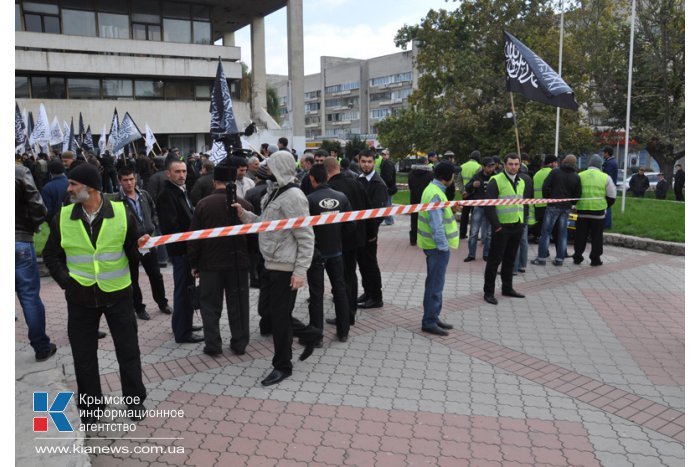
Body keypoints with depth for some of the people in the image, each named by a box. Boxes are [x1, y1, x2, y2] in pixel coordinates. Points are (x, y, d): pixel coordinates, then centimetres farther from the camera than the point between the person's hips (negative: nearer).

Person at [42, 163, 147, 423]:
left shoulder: (122, 213, -9)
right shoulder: (62, 218, -4)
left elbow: (133, 250, 4)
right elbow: (51, 254, 7)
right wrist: (65, 280, -2)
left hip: (118, 294, -1)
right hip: (80, 298, 2)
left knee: (128, 350, 10)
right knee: (83, 355, 13)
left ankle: (135, 399, 31)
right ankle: (90, 405, 32)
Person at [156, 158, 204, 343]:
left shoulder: (181, 191, 13)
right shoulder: (167, 195, -16)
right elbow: (170, 226, -22)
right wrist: (187, 244, -17)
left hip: (187, 247, 10)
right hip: (180, 250, -9)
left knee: (186, 288, 18)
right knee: (184, 290, -2)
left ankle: (182, 324, 32)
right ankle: (183, 332, 8)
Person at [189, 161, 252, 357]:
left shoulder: (203, 204, -8)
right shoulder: (244, 204, -6)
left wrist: (194, 263, 5)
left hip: (210, 263, -1)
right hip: (238, 262, 1)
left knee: (211, 305, 11)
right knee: (238, 305, 11)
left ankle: (212, 345, 13)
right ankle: (239, 343, 18)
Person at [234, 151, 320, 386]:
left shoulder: (293, 196, -17)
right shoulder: (273, 193, 12)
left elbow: (305, 237, -19)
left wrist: (300, 271, -21)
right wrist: (244, 215, 1)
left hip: (285, 268, -10)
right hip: (270, 264, 10)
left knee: (279, 317, 1)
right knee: (266, 311, 17)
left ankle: (282, 366, 19)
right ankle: (307, 333, 34)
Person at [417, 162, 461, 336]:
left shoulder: (434, 190, 12)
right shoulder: (435, 194, -20)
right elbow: (436, 224, -23)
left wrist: (452, 210, 2)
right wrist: (443, 246, -19)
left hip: (437, 245, 10)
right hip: (438, 246, -10)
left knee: (436, 284, 17)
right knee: (435, 284, -2)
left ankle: (433, 318, 28)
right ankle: (429, 322, 7)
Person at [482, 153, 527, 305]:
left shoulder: (521, 182, 13)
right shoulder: (496, 181, -11)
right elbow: (489, 206, -15)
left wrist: (522, 222, 14)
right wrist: (496, 225, -18)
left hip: (517, 227, 7)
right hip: (502, 227, -7)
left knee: (510, 259, 15)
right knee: (495, 259, -2)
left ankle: (507, 288, 27)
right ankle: (488, 292, 6)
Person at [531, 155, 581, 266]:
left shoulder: (555, 172, -4)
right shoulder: (576, 177, 6)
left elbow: (545, 187, -10)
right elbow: (578, 195, 5)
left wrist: (547, 198, 4)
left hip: (553, 206, -3)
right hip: (566, 207, 4)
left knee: (546, 231, 1)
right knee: (562, 233, 10)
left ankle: (542, 258, 0)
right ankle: (559, 259, 11)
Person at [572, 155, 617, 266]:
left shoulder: (580, 176, 2)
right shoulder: (605, 177, 0)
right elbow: (612, 196, 2)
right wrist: (605, 206, 18)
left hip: (582, 211, 1)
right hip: (598, 211, -1)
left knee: (580, 235, 10)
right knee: (596, 236, 7)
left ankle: (577, 257, 15)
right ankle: (595, 259, 11)